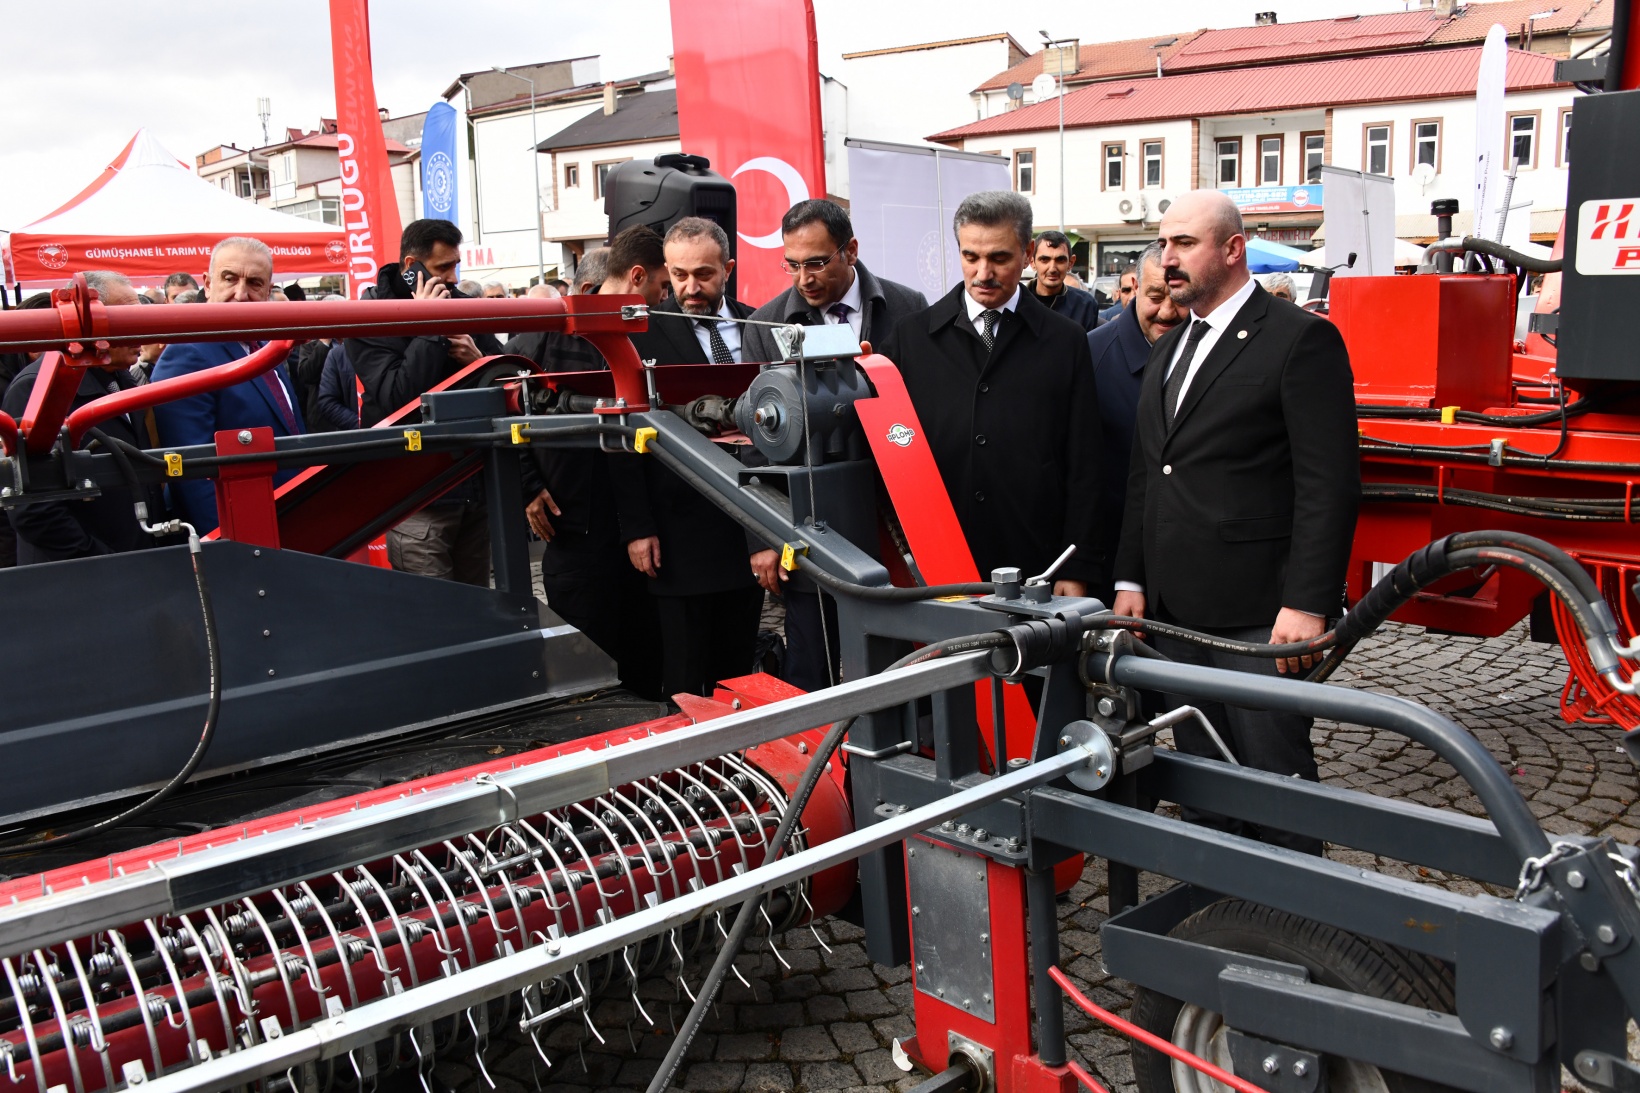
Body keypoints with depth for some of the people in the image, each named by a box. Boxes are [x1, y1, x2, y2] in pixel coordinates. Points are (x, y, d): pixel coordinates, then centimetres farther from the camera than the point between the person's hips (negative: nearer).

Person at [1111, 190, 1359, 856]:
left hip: (1258, 614, -7)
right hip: (1174, 609, 7)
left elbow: (1330, 485, -13)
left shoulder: (1301, 339, -7)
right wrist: (1132, 579, 12)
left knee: (1274, 774, 1)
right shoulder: (1169, 348, 17)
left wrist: (1307, 604, -18)